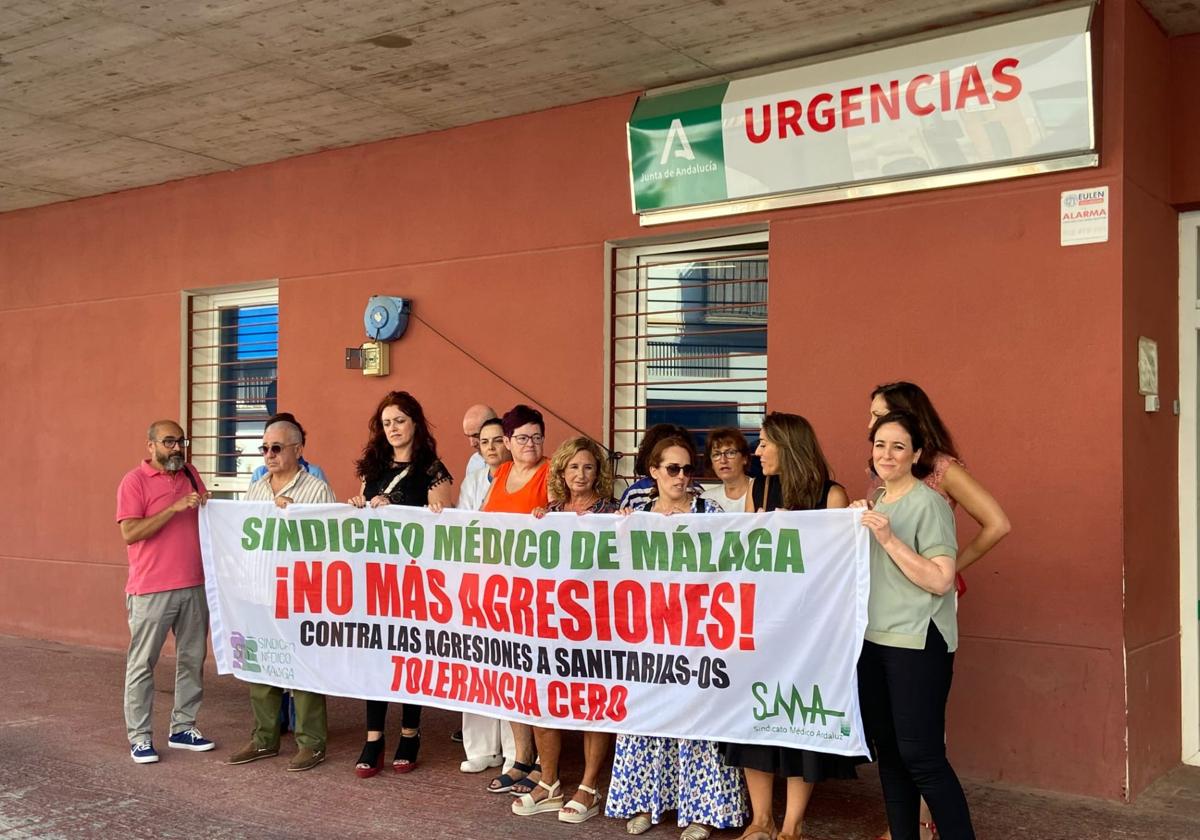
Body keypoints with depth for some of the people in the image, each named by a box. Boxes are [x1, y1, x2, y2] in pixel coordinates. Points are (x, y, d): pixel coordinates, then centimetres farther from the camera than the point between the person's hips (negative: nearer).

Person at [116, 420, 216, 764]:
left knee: (192, 659, 11)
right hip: (151, 590, -6)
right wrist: (175, 508, -21)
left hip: (194, 586, 6)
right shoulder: (134, 481, -7)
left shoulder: (190, 474, 11)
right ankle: (139, 736, 10)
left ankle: (183, 728, 21)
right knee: (142, 663, 2)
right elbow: (130, 532, -17)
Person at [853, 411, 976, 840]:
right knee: (887, 750, 11)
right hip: (873, 641, 8)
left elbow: (940, 580, -18)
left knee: (920, 755, -8)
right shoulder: (874, 505, 13)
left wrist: (888, 539, -22)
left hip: (917, 645, -8)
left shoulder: (928, 504, -10)